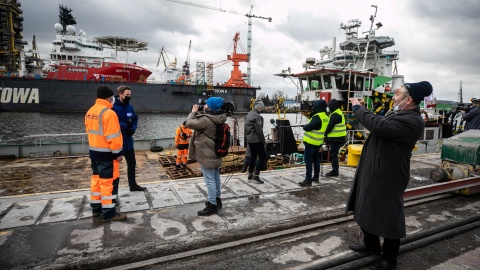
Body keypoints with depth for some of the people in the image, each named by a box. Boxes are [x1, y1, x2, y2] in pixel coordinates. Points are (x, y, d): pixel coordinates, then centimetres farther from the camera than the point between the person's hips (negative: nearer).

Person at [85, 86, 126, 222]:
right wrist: (118, 153, -14)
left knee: (96, 178, 18)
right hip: (106, 153, -9)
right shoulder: (108, 113, -20)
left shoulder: (90, 112, 9)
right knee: (108, 181, -3)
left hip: (93, 151, 9)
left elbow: (90, 131, 17)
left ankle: (96, 207, 28)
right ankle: (109, 212, 3)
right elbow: (113, 136, -22)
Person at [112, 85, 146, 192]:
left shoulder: (129, 107, 7)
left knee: (132, 163, 18)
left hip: (128, 140, 8)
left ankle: (133, 185, 35)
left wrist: (133, 128, -5)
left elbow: (135, 119, 14)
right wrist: (125, 125, -24)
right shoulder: (113, 107, -16)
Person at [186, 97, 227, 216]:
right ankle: (217, 200, 32)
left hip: (207, 155, -10)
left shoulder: (206, 120, -24)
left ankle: (212, 205, 5)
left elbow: (189, 123, -17)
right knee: (216, 178, 18)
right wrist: (198, 113, 6)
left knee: (210, 180, -3)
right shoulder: (217, 119, 5)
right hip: (215, 153, 10)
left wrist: (193, 112, -2)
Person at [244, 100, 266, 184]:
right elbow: (259, 131, -19)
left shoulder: (248, 115, 12)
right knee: (262, 156, -2)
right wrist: (264, 141, -11)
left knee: (252, 156, 17)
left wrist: (246, 140, 21)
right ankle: (256, 175, -6)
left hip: (249, 140, 9)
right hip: (257, 140, -9)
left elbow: (245, 129, 16)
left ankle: (250, 174, 23)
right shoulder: (258, 116, -17)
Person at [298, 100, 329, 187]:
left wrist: (304, 126, -3)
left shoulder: (317, 117, -21)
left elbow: (308, 127, -24)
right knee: (316, 159, 19)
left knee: (308, 160, -4)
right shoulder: (325, 117, 8)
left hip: (311, 142, -9)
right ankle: (316, 177, 29)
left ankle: (308, 180, -4)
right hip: (318, 142, 9)